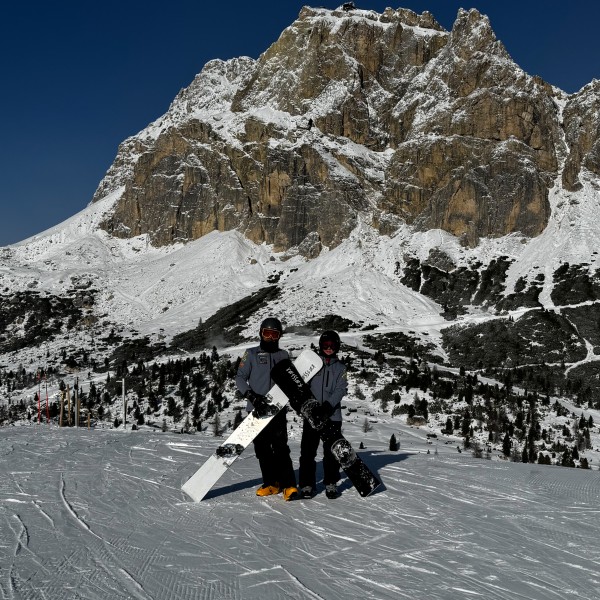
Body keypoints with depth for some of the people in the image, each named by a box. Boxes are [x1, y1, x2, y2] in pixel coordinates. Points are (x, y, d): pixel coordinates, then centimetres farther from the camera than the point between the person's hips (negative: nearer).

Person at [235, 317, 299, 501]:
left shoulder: (283, 355, 15)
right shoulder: (251, 354, 8)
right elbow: (240, 377, -1)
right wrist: (252, 395, -16)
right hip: (256, 410, 1)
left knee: (280, 447, -11)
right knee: (262, 448, 4)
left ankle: (289, 485, -11)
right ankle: (271, 483, 15)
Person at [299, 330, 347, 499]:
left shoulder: (340, 368, 11)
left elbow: (341, 389, -2)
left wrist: (329, 404, -18)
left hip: (332, 415, 1)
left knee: (332, 451, 3)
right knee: (308, 450, -2)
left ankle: (331, 484, 14)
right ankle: (307, 484, 5)